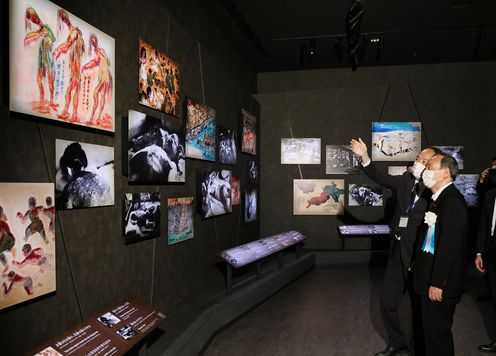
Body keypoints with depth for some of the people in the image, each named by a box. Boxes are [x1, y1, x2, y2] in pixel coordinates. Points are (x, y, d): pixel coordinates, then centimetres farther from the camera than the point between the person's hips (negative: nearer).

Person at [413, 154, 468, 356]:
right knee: (431, 329, 20)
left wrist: (437, 283, -20)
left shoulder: (453, 202, -19)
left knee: (437, 331, 5)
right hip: (430, 278, 9)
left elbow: (451, 246, -23)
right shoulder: (438, 199, 10)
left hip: (439, 285, -9)